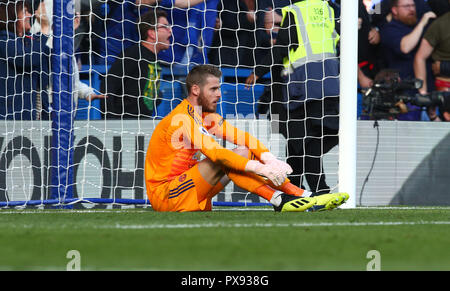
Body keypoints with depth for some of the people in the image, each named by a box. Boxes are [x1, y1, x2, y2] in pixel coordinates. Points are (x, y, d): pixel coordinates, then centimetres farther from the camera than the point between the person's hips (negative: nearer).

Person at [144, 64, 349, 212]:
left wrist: (268, 159, -18)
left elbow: (243, 137, 0)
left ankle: (304, 197, -12)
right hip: (164, 197, -8)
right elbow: (216, 152, -30)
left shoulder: (207, 117, 10)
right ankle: (279, 200, -29)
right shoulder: (182, 120, -19)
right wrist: (260, 168, -34)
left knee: (244, 153, -3)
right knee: (224, 161, -26)